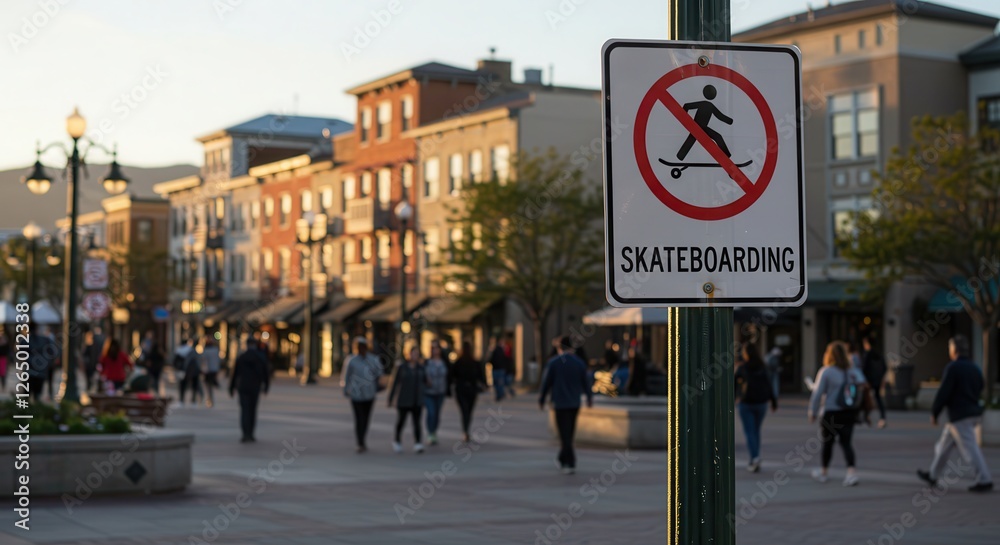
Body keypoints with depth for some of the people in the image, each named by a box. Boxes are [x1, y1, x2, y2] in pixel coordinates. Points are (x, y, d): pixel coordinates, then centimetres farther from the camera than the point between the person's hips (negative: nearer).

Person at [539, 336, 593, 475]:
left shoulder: (553, 363, -8)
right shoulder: (580, 363, 1)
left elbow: (546, 383, -6)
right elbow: (585, 383, 8)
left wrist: (541, 400, 6)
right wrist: (590, 397, 24)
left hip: (560, 403, -4)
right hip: (575, 403, 4)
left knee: (565, 434, -4)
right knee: (569, 433, 18)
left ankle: (571, 464, -13)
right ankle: (563, 459, 30)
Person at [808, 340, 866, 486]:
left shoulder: (826, 372, -10)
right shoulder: (853, 372, 5)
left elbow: (818, 394, -10)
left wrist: (812, 412, -1)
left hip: (831, 414, -4)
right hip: (850, 413, 4)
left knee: (828, 442, 11)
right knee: (846, 442, 5)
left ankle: (823, 472, 26)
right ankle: (852, 471, -14)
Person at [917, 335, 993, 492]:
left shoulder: (953, 367, -15)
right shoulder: (975, 368, 10)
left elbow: (943, 392, -16)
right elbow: (979, 391, 16)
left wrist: (934, 413, -7)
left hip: (959, 416, -9)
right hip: (973, 412, 9)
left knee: (970, 450, -7)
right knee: (944, 445, 18)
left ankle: (985, 480, -8)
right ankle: (933, 475, 27)